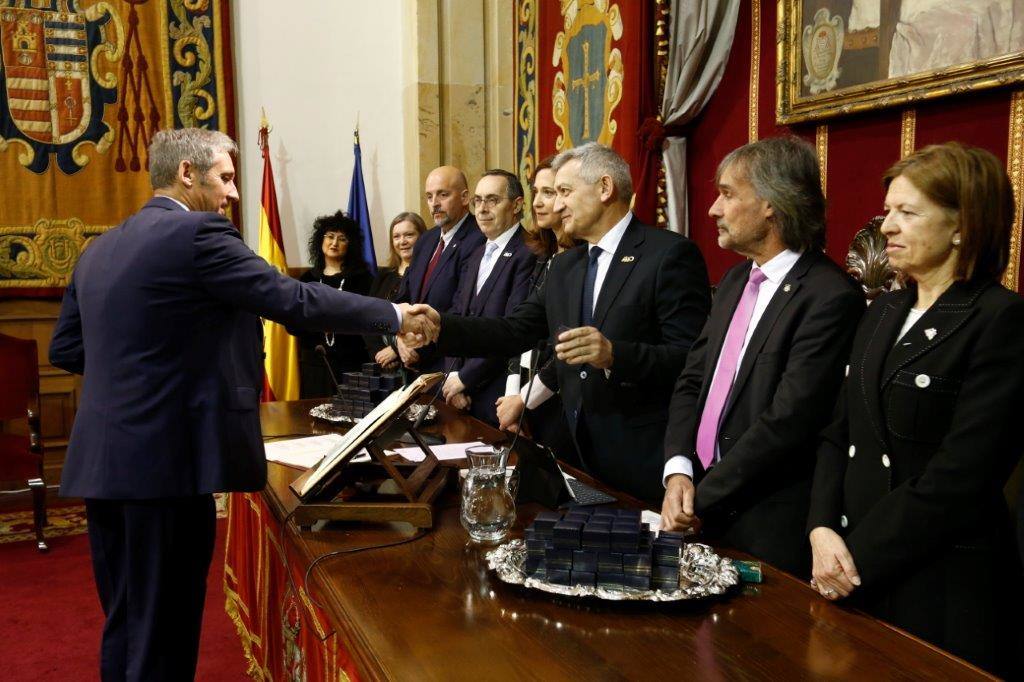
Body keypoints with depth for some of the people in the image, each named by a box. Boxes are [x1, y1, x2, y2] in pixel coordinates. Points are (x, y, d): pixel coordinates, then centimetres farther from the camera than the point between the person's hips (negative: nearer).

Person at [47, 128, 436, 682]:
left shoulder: (98, 249, 13)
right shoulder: (197, 234, -12)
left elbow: (65, 349, 17)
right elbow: (295, 300, -15)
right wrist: (395, 316, -6)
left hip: (101, 462, 9)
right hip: (164, 461, -9)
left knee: (125, 625, 21)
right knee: (163, 631, 5)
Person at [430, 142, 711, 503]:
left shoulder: (671, 254, -10)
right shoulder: (565, 266, 13)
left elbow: (692, 358, -17)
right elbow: (514, 331, 6)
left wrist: (614, 354, -30)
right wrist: (438, 326, -6)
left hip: (644, 457, -6)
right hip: (580, 450, 6)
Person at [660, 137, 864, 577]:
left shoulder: (831, 296, -17)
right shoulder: (735, 281, 9)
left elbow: (786, 421, -21)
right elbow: (691, 381, 8)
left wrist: (701, 498, -14)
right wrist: (678, 471, -6)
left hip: (768, 526, -7)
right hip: (705, 511, 7)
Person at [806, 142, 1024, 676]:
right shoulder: (883, 312, 10)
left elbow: (961, 474, -18)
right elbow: (838, 432, 8)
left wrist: (858, 557, -14)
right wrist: (822, 529, -7)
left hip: (942, 582, -6)